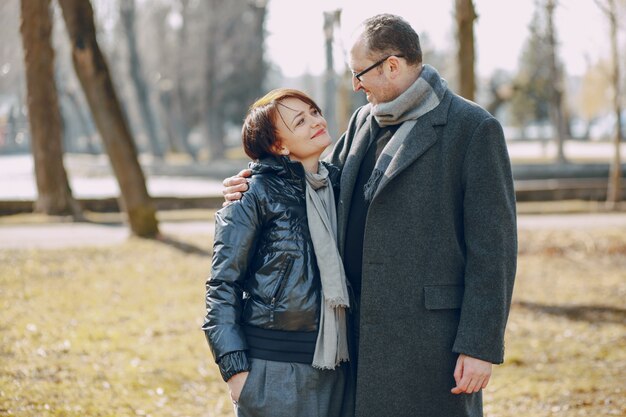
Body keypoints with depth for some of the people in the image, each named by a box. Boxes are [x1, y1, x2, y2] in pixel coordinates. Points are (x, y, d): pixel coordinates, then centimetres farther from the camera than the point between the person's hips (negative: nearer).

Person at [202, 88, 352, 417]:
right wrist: (235, 366, -12)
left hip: (331, 361, 5)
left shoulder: (336, 183, 10)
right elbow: (223, 283, -6)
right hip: (274, 365, -5)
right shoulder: (257, 193, -7)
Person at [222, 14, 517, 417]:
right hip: (364, 335, 7)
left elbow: (493, 247, -12)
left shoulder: (474, 129, -9)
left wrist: (480, 346, -16)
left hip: (431, 335, -7)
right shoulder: (365, 120, 14)